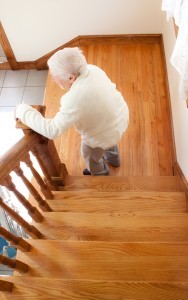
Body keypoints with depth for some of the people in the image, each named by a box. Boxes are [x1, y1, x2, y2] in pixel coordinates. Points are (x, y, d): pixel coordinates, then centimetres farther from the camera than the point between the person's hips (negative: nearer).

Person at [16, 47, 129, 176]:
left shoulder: (76, 99, -41)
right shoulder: (92, 68, -15)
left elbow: (52, 130, -37)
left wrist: (23, 111, -26)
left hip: (104, 133, -7)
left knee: (90, 155, 26)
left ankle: (100, 174, 58)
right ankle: (113, 159, 70)